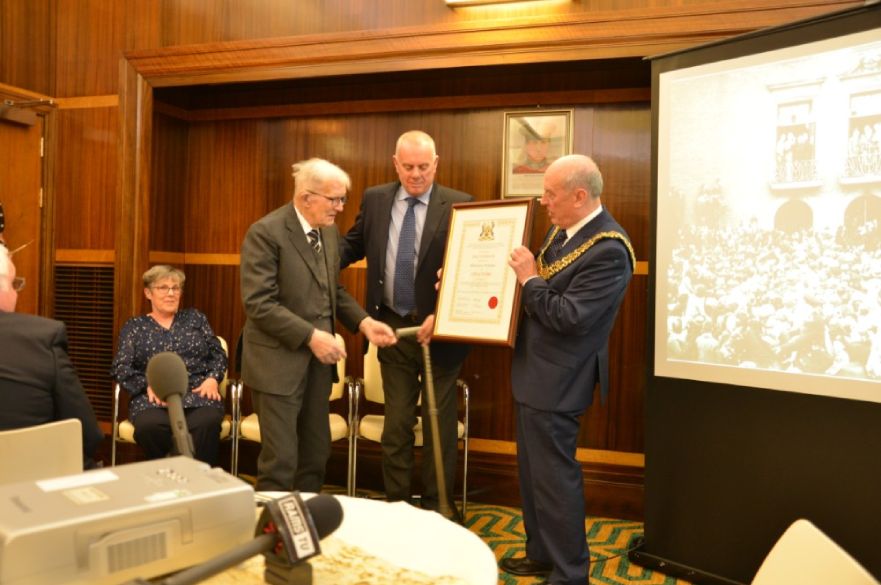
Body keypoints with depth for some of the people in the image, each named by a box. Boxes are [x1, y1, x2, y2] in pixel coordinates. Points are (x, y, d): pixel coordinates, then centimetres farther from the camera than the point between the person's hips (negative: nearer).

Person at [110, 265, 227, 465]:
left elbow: (218, 354, 17)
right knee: (149, 426, -37)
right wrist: (148, 385, -11)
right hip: (153, 397, 0)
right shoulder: (134, 326, 17)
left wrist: (212, 378, -4)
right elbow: (120, 367, 7)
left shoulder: (195, 318, 21)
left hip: (198, 393, 0)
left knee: (206, 423, -36)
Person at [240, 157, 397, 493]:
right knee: (280, 460, 1)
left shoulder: (329, 231, 8)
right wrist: (310, 335, -22)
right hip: (279, 361, -7)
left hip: (318, 360, 7)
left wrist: (364, 322, -1)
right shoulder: (266, 232, -15)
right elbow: (259, 303, -20)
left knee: (317, 454, 15)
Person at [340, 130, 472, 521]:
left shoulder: (459, 206, -9)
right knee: (396, 422, 14)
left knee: (440, 422, 11)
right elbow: (353, 245, 11)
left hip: (439, 329, -2)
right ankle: (395, 501, 29)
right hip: (392, 327, 3)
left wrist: (442, 316, -22)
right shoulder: (375, 199, 2)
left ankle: (436, 504, 28)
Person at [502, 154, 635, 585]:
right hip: (535, 371, 10)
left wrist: (530, 279, -18)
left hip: (555, 381, -10)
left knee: (554, 477, 3)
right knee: (532, 470, 21)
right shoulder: (563, 229, 6)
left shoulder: (608, 250, -22)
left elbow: (569, 317, -26)